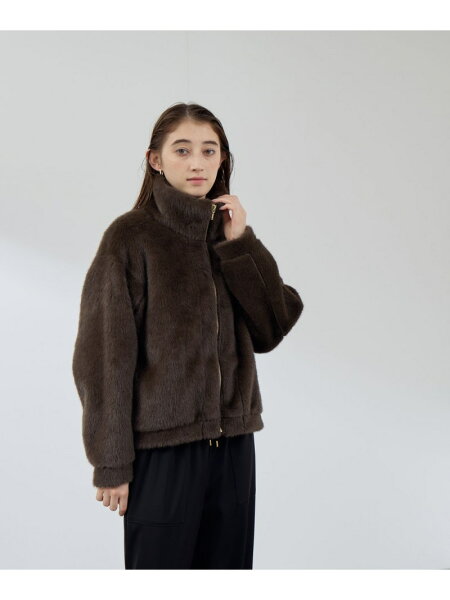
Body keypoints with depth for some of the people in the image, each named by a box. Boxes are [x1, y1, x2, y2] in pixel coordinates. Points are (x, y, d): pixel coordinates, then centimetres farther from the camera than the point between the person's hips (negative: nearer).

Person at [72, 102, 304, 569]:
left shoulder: (230, 235, 10)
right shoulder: (130, 236, -6)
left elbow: (271, 330, 1)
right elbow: (105, 355, -8)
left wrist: (241, 245, -7)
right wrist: (111, 461, -9)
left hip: (233, 443, 5)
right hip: (161, 446, -5)